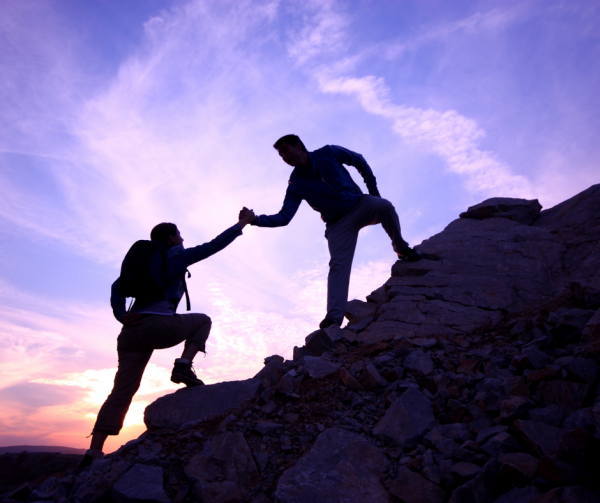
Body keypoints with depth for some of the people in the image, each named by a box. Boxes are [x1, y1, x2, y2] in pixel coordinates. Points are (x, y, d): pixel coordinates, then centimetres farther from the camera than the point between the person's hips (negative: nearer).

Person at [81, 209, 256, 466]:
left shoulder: (145, 261, 26)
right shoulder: (177, 256, 8)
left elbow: (117, 286, 16)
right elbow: (213, 246, 5)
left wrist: (121, 315, 4)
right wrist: (243, 223, 13)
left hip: (131, 332, 7)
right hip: (159, 326, -6)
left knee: (121, 392, 6)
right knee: (202, 321, 19)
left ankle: (93, 453, -1)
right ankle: (183, 366, -1)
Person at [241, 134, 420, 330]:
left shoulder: (329, 153, -4)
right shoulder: (296, 184, -4)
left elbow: (359, 161, 8)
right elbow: (284, 217, -12)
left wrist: (373, 189, 4)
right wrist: (256, 219, -26)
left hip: (360, 205, 1)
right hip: (338, 223, 0)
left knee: (384, 206, -31)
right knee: (338, 264, -19)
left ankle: (402, 249, -8)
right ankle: (334, 316, -23)